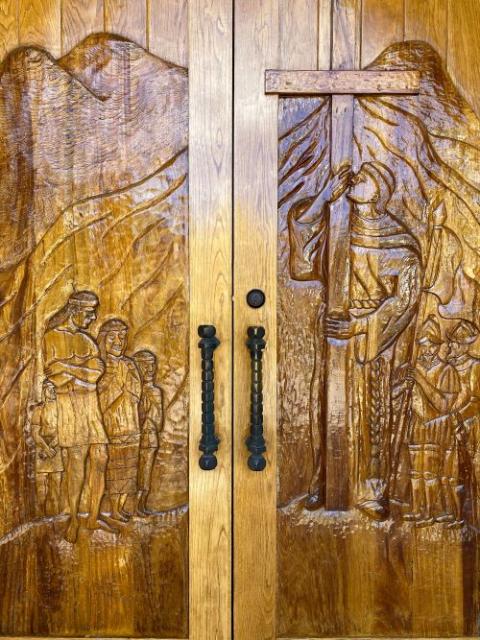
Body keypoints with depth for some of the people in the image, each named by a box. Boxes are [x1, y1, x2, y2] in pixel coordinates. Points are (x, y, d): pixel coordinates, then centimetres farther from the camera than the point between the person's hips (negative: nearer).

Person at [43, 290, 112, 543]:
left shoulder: (87, 339, 18)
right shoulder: (52, 336, 2)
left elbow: (97, 370, 5)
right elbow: (54, 370, -9)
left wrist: (68, 368, -7)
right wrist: (83, 370, -7)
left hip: (91, 403, 6)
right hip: (68, 403, -6)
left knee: (99, 458, 1)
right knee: (77, 460, -8)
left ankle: (93, 517, 11)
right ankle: (74, 518, 4)